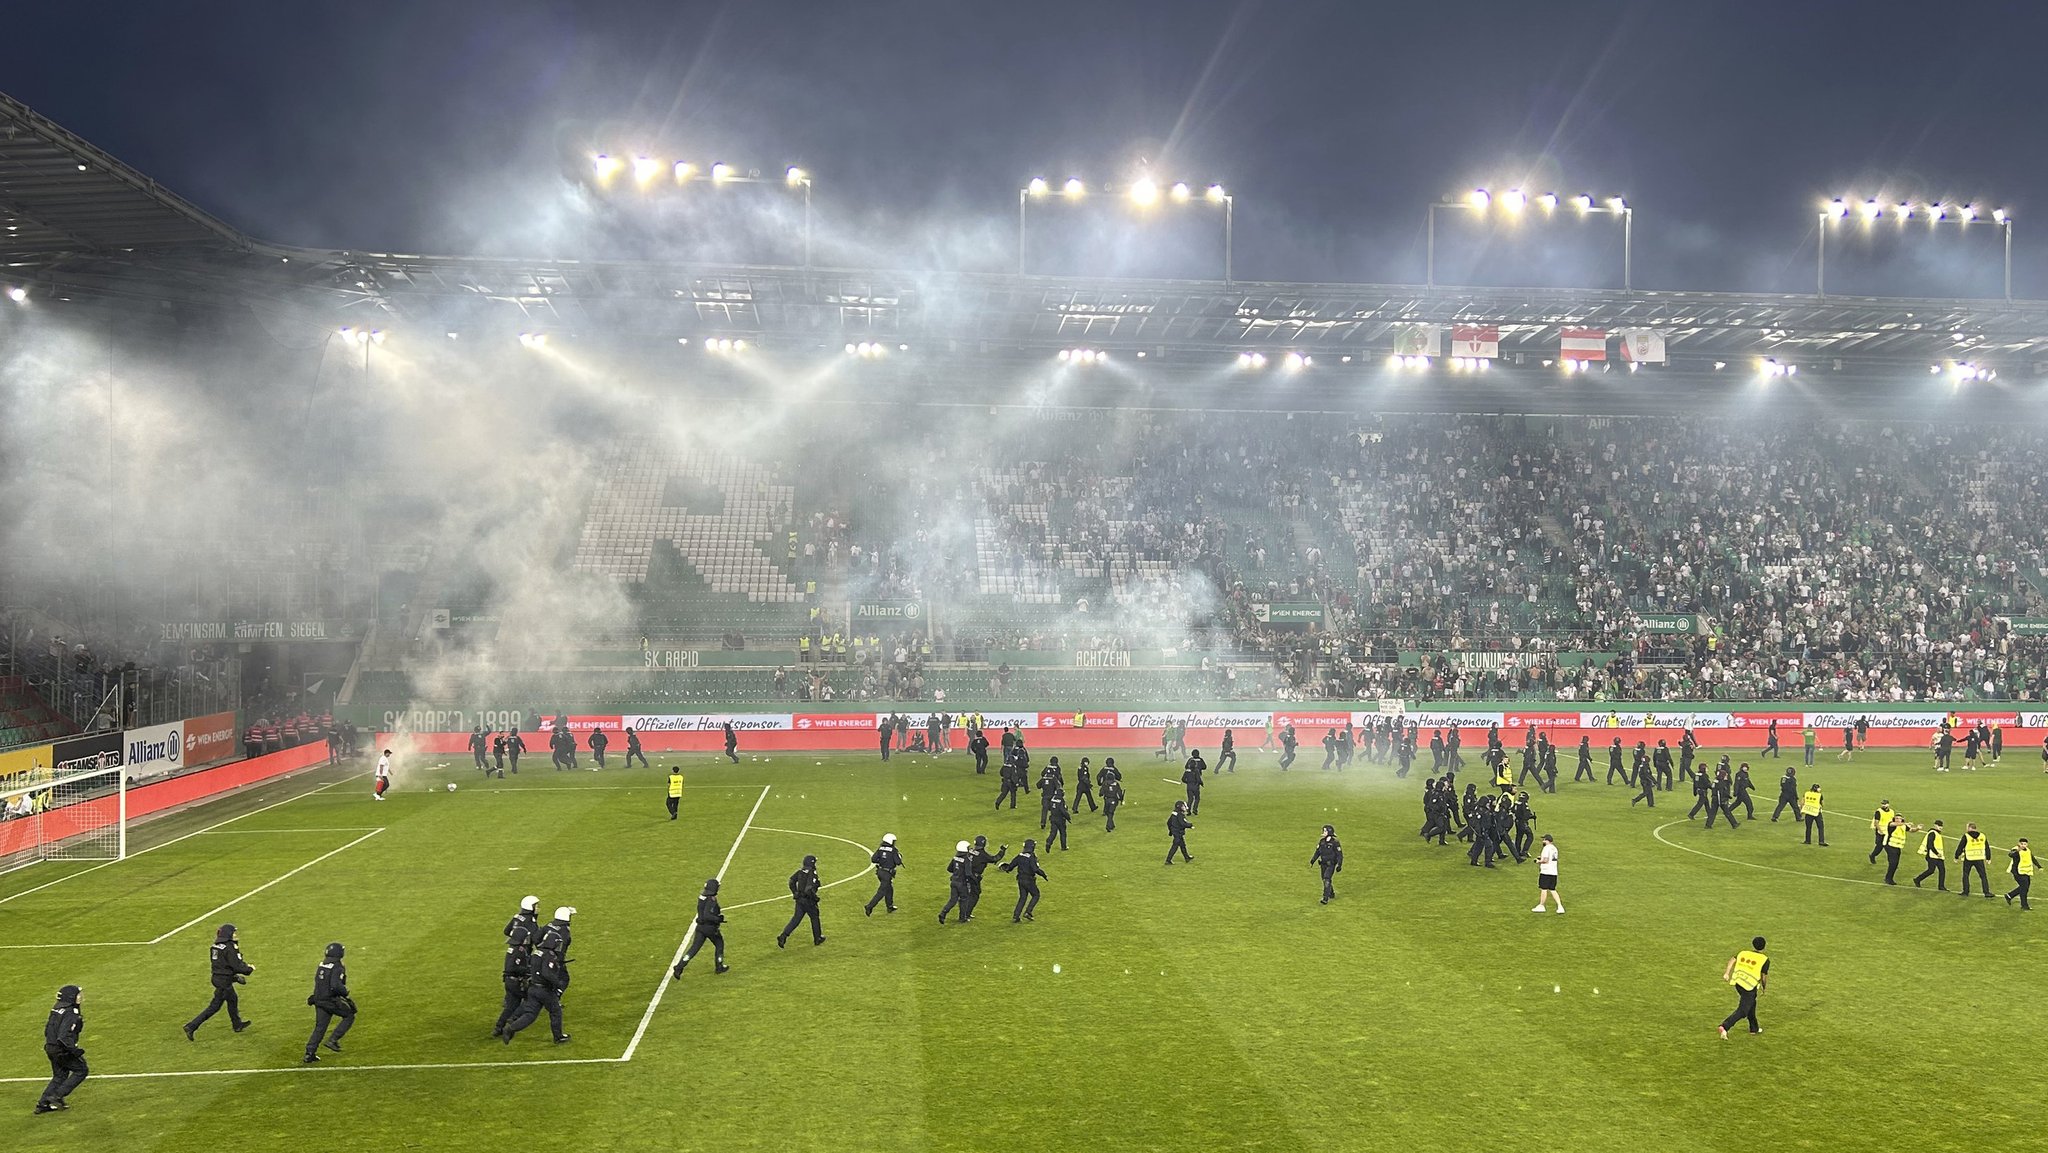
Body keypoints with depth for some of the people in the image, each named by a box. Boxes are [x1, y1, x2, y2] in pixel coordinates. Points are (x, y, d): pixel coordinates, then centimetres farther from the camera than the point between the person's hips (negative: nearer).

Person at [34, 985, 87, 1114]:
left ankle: (43, 1103, 18)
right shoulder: (70, 1014, -22)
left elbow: (47, 1030, 16)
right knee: (81, 1070, 3)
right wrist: (75, 1050, -23)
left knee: (59, 1076, 20)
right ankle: (58, 1095, -1)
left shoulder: (56, 1009, 7)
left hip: (51, 1048, 9)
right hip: (62, 1050, -9)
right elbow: (64, 1036, -28)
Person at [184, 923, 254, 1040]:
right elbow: (236, 966, -21)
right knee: (214, 1006, -1)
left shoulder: (216, 946, 6)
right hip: (224, 980, -9)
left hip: (216, 977, 9)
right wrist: (249, 969, -4)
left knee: (233, 1000, 24)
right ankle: (191, 1026, -2)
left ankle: (237, 1025, 39)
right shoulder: (229, 948, -21)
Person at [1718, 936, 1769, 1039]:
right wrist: (1763, 987, 16)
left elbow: (1732, 960, -5)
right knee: (1742, 1011, -4)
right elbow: (1764, 976, -2)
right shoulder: (1765, 960, -3)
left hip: (1738, 982, 6)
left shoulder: (1743, 953, 9)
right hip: (1750, 986, -6)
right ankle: (1724, 1027, -22)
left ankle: (1754, 1028, 42)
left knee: (1751, 1004, 29)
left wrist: (1727, 973, -8)